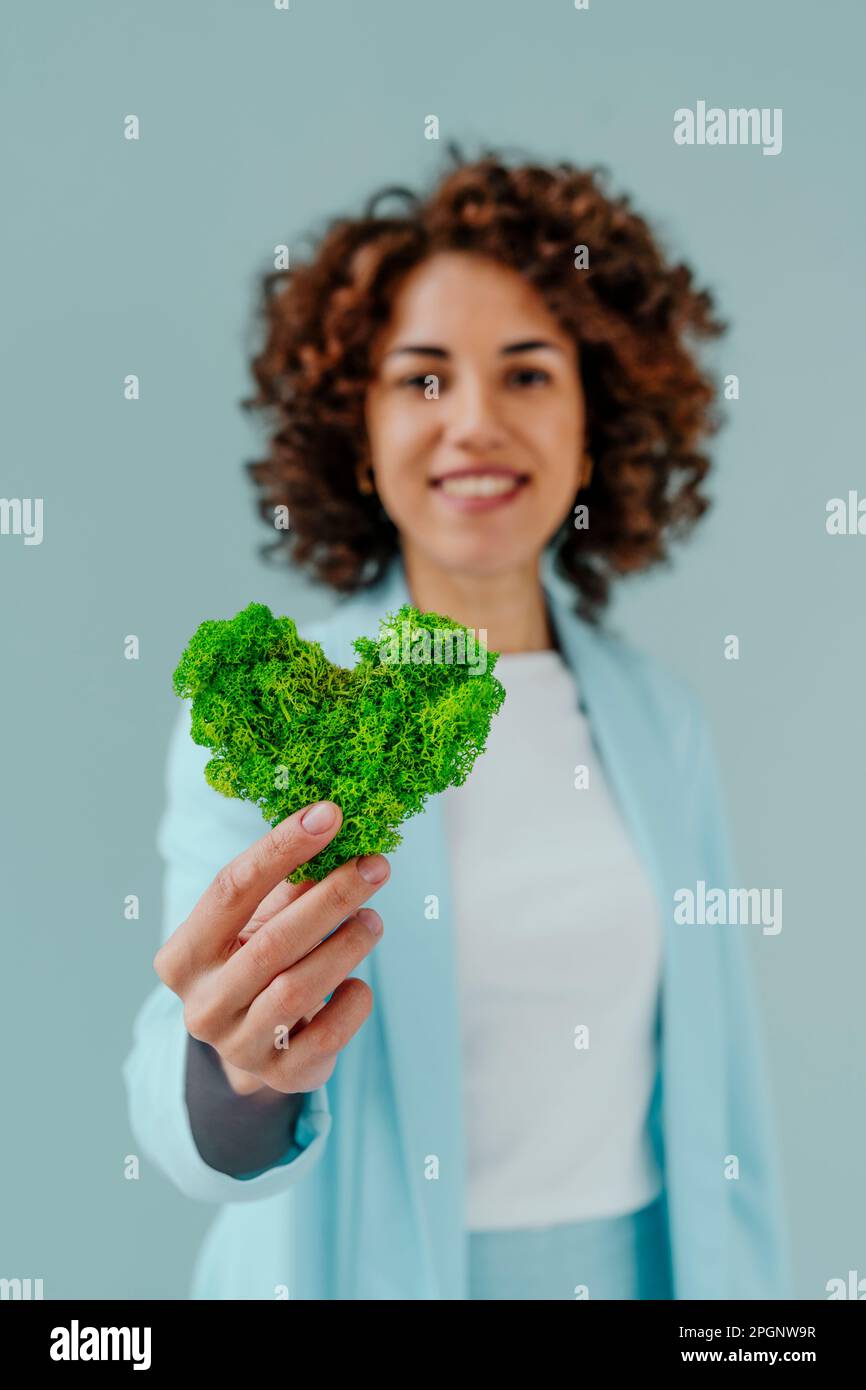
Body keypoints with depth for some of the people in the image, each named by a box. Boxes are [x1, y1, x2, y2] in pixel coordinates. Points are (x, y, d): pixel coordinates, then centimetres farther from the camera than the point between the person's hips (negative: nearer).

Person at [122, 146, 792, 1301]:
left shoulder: (660, 718, -3)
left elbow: (712, 1066, 4)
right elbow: (197, 1138, -23)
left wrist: (743, 1282, 2)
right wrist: (234, 1076, -43)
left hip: (632, 1262, 3)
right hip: (366, 1268, -2)